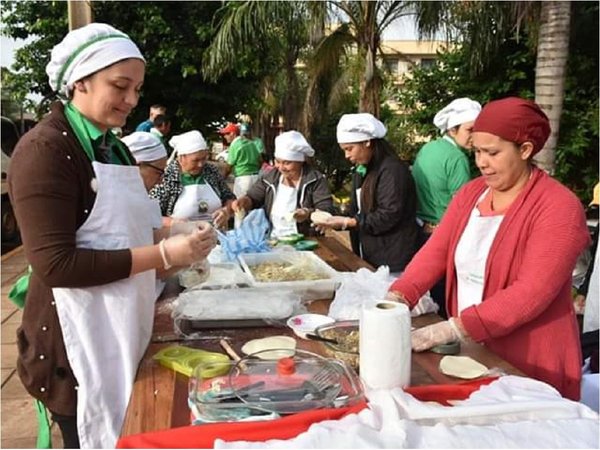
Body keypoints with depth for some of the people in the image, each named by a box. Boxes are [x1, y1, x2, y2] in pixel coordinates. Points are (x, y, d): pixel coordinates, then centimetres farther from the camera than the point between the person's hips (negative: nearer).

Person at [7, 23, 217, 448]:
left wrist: (179, 248, -1)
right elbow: (55, 263, -22)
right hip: (77, 344, -8)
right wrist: (163, 254, -23)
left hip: (124, 331, 8)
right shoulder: (44, 148, -15)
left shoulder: (114, 147, 11)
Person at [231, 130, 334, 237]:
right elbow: (253, 198, 22)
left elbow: (327, 212, -6)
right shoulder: (270, 177, 14)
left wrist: (309, 214, -25)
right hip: (271, 240, 4)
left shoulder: (316, 180, -1)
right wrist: (243, 201, -1)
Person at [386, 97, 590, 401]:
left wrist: (452, 329, -30)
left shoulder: (558, 207, -16)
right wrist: (397, 298, -19)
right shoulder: (470, 193, 4)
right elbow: (435, 251, -3)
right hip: (470, 352, 6)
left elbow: (532, 293, -25)